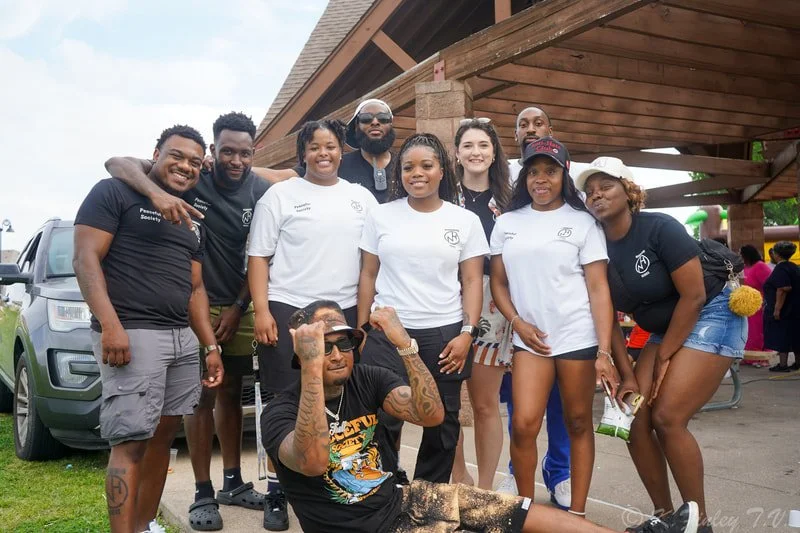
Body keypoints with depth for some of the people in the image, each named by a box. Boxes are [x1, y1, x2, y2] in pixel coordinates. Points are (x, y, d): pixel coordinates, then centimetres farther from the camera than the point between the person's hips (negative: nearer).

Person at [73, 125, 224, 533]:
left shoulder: (193, 220, 21)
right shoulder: (114, 193, 0)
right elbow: (85, 258, -9)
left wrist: (210, 346, 13)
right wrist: (110, 325, -21)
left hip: (183, 338, 7)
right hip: (130, 334, -7)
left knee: (163, 435, 9)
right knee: (131, 441, -10)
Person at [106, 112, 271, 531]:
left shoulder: (262, 192, -3)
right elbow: (117, 164, -20)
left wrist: (238, 307, -5)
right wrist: (156, 192, -39)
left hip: (239, 307, 4)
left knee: (231, 393, 13)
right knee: (203, 397, -1)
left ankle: (233, 482, 26)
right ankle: (203, 494, 11)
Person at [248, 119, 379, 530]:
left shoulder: (362, 198, 11)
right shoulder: (280, 195, 2)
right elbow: (258, 257, 0)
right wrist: (262, 310, -10)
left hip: (346, 312, 3)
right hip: (288, 311, -3)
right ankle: (276, 492, 12)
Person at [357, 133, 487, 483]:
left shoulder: (465, 221, 3)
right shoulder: (381, 216, 5)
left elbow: (472, 281, 3)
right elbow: (368, 276, 7)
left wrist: (467, 333, -8)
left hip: (444, 334, 1)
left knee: (443, 423, 10)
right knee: (382, 421, 1)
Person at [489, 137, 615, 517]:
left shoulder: (583, 222, 1)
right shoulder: (506, 224, 9)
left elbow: (599, 289, -3)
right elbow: (498, 283, 11)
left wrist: (604, 350, -11)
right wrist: (518, 323, -5)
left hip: (578, 337, -1)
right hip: (529, 339, 2)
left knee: (578, 424, 7)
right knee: (523, 424, -7)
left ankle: (577, 512, 20)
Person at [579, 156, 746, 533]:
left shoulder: (660, 228, -20)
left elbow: (694, 296, -20)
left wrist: (663, 356, -13)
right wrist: (626, 374, -5)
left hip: (711, 317, -6)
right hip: (664, 331, 7)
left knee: (667, 418, -16)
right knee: (635, 419, -4)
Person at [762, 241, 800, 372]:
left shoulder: (781, 269, -16)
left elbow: (783, 289, -25)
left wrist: (777, 309, -24)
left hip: (783, 310, -9)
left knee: (781, 336, -4)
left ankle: (783, 364, -4)